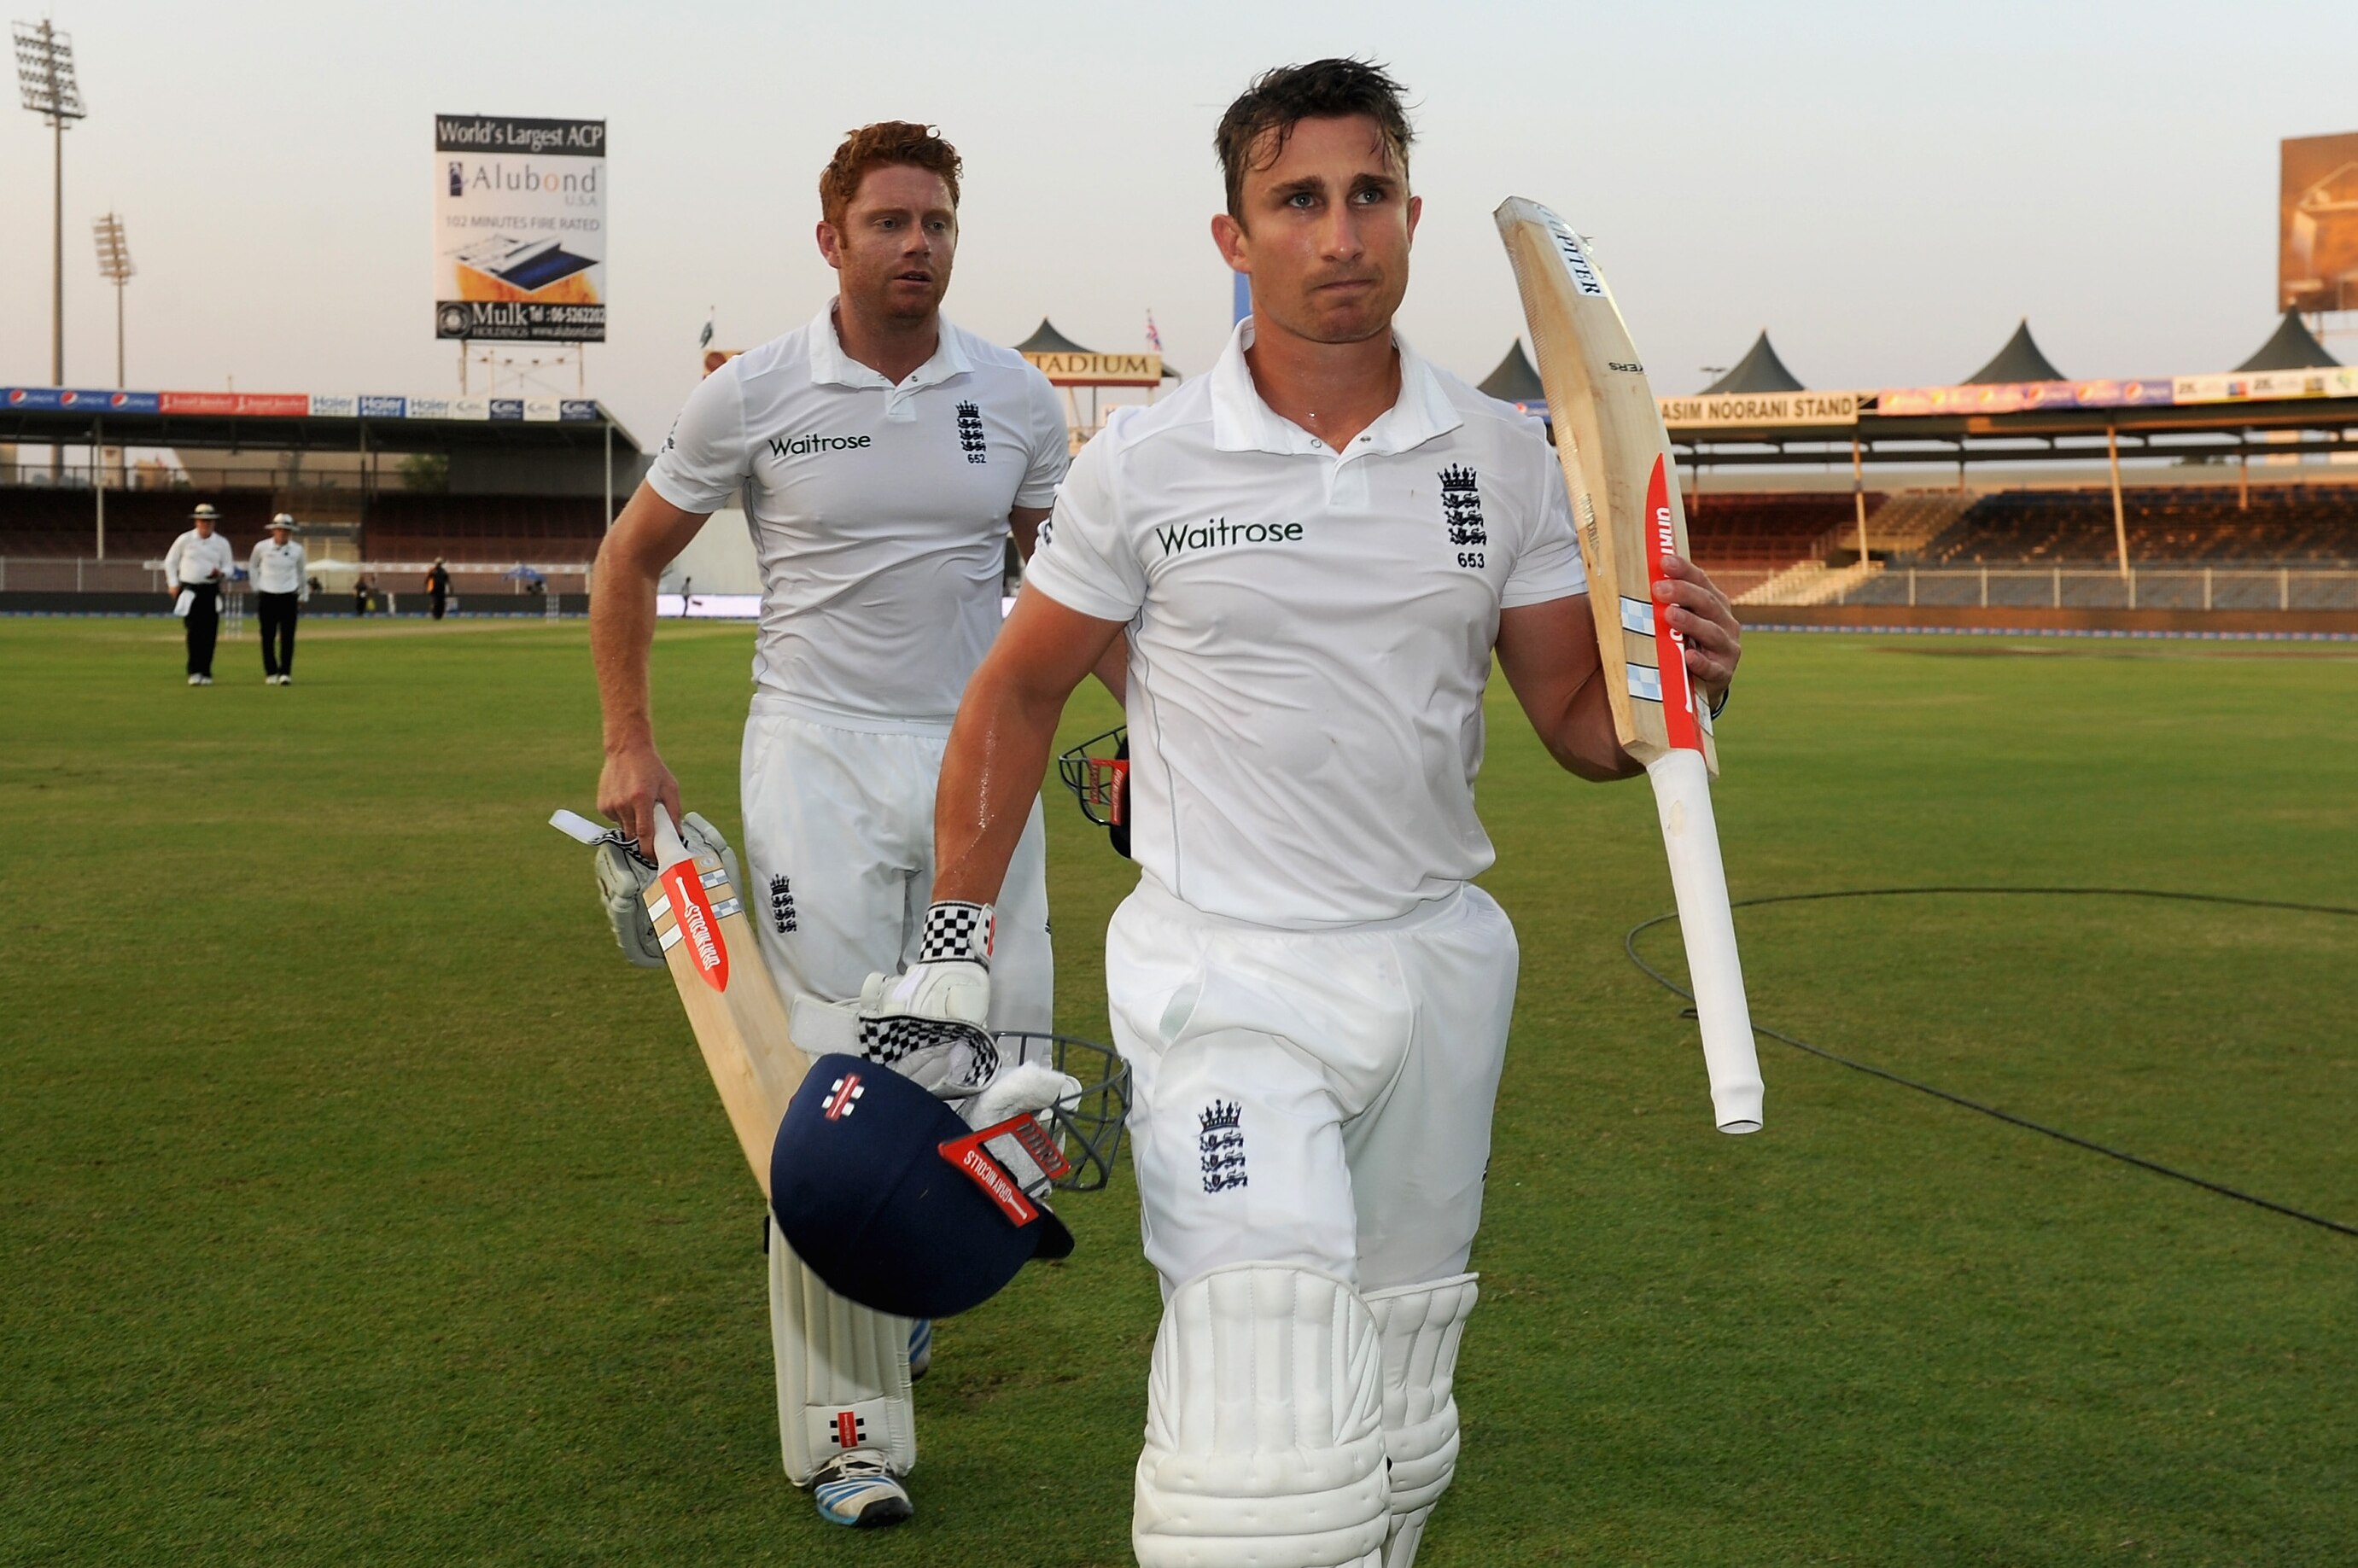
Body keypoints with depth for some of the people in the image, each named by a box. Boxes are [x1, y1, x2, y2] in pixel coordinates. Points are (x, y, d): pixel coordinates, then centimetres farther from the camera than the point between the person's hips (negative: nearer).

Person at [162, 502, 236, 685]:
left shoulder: (222, 543, 7)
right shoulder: (184, 540, 3)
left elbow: (229, 567, 10)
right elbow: (170, 562, 11)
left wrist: (221, 574, -13)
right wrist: (173, 585, 2)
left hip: (211, 592, 2)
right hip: (189, 591, -2)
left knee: (209, 634, -1)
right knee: (194, 632, -10)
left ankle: (206, 673, 8)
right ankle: (194, 672, -5)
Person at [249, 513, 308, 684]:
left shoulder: (297, 550, 0)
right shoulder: (261, 547, -3)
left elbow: (301, 573, 14)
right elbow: (252, 566, 15)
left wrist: (303, 597, 18)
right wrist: (257, 587, 10)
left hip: (289, 597, 0)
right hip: (267, 597, 0)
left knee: (287, 637, -7)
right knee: (268, 637, 2)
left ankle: (285, 673, -6)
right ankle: (271, 673, 10)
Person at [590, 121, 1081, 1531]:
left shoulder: (1016, 398, 3)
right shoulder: (752, 396, -3)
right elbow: (632, 561, 8)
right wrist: (629, 747, 2)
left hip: (979, 753, 3)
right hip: (817, 753, -3)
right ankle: (847, 1416, 3)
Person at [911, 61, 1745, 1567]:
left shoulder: (1506, 457, 3)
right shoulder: (1148, 464, -5)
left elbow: (1580, 721, 6)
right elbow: (1019, 695, 5)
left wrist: (1678, 683, -17)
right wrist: (951, 946, 3)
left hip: (1441, 968, 4)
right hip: (1227, 980, -4)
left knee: (1396, 1444, 15)